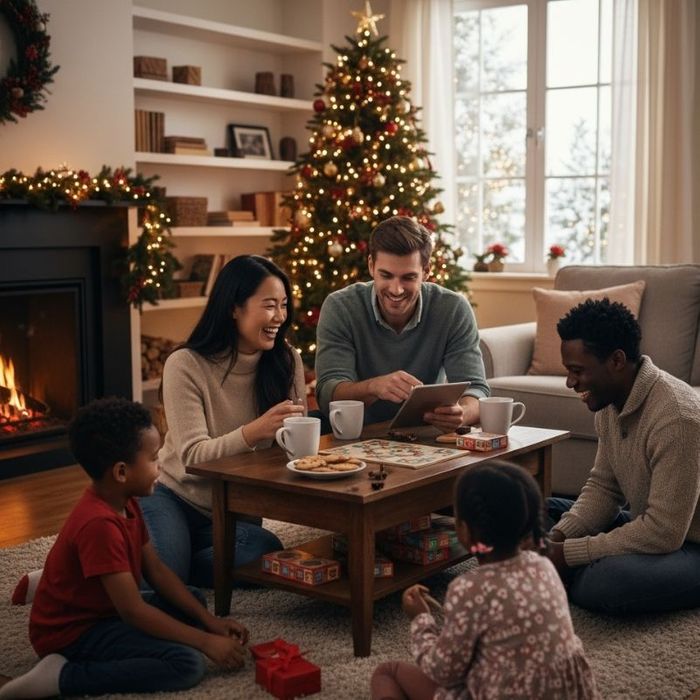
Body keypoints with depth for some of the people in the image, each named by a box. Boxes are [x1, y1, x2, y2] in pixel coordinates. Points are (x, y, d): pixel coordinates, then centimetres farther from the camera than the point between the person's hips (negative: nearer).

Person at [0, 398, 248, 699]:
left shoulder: (125, 502, 1)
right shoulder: (99, 524, -30)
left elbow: (157, 571, 6)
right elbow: (133, 611, -29)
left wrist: (210, 621, -2)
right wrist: (207, 642, -24)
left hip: (101, 606, 10)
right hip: (73, 631, -10)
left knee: (194, 600, 21)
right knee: (188, 663, -24)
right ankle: (63, 675, -17)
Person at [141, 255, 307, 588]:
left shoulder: (286, 361, -4)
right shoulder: (185, 365, -14)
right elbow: (192, 457, -22)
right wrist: (253, 432, -40)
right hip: (176, 500, -4)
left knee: (267, 555, -30)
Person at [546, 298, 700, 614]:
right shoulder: (610, 400, -2)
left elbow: (664, 532, -30)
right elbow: (603, 486, 8)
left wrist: (569, 553, -24)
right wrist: (560, 536, -10)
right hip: (651, 527, 9)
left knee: (605, 582, -35)